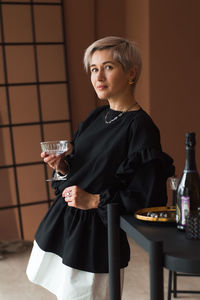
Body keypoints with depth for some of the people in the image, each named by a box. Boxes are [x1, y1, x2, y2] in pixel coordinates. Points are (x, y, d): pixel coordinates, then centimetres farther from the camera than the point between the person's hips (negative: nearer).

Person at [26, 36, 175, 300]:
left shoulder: (141, 128, -18)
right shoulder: (97, 116, 6)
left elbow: (151, 198, -19)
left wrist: (94, 201, -19)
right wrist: (63, 165, -4)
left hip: (96, 234, -7)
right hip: (63, 219, 7)